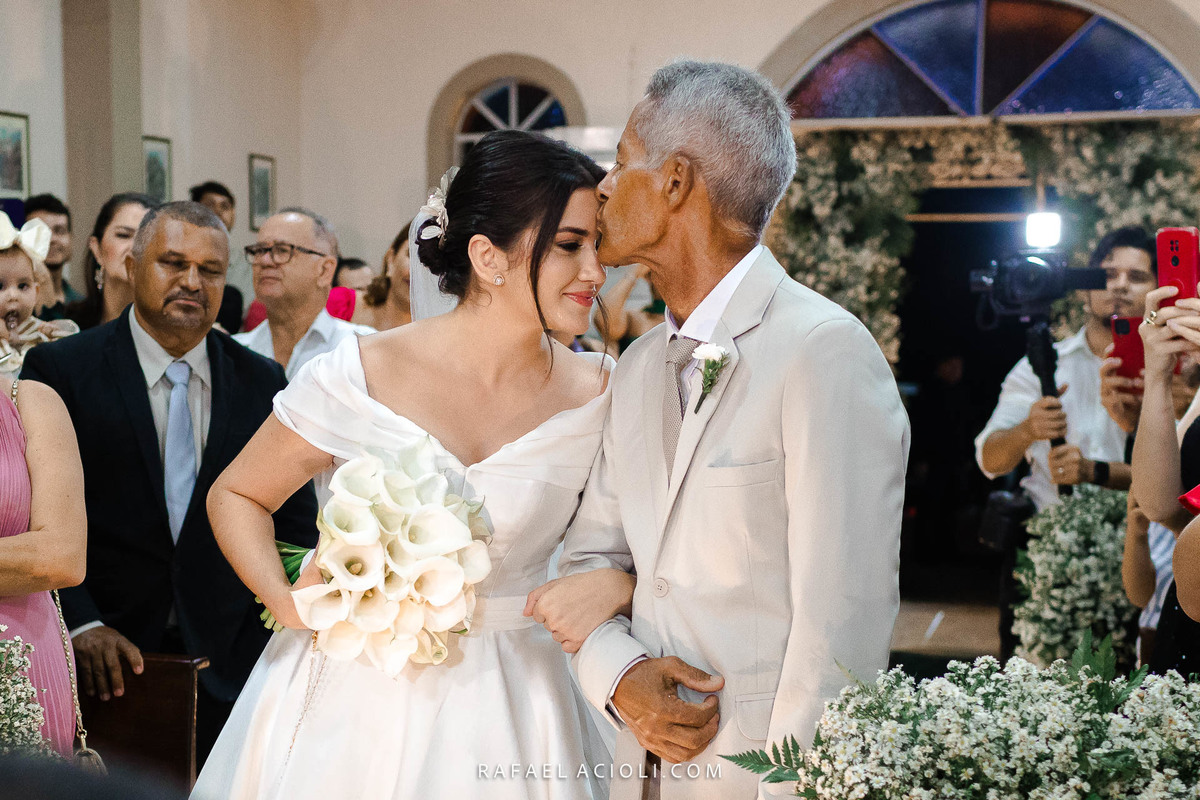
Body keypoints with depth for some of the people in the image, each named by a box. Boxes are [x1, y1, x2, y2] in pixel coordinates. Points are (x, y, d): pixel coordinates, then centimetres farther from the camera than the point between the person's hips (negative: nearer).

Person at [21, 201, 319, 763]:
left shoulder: (262, 381, 5)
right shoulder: (60, 369, -3)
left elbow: (293, 521, 7)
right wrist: (80, 624, -15)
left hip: (231, 664, 2)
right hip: (107, 660, -2)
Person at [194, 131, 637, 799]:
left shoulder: (598, 396, -8)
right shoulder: (365, 375, -12)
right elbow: (236, 496, 1)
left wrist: (613, 583, -22)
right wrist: (284, 602, -15)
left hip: (505, 709, 1)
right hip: (356, 697, -1)